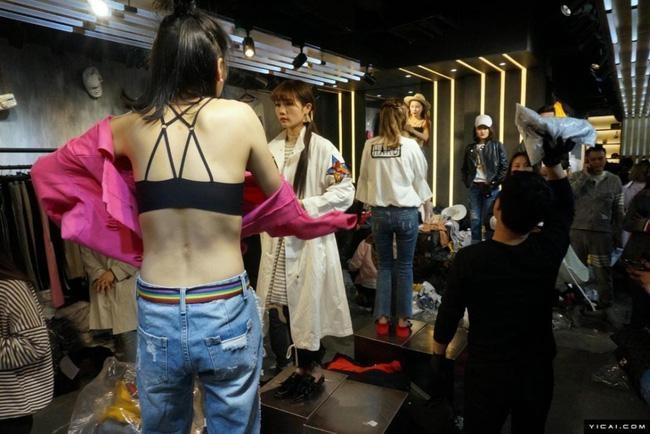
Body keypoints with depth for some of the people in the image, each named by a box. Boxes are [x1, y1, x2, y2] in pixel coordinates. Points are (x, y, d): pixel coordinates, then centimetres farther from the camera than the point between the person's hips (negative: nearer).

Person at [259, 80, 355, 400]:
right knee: (286, 305, 13)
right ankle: (301, 367, 32)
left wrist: (305, 206, -20)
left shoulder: (322, 148, -9)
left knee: (307, 306, 4)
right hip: (277, 240, 6)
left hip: (309, 240, -6)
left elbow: (345, 192, -12)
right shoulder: (272, 148, 9)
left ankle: (314, 371, 26)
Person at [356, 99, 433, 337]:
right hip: (406, 212, -2)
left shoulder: (370, 146, -2)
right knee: (405, 267, 9)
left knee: (384, 266, 14)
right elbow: (420, 177, 4)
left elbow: (364, 178, 5)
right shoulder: (410, 145, -7)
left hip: (379, 212, 2)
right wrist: (427, 202, 20)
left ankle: (382, 319, 18)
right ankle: (403, 321, 16)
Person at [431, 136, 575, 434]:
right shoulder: (549, 251, -17)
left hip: (486, 372, -2)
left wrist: (438, 356, 4)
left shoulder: (468, 259, -23)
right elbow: (565, 209, 4)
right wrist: (554, 163, -6)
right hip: (537, 372, 3)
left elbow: (449, 315, -12)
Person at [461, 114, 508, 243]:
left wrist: (495, 182, -8)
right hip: (474, 187, 3)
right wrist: (467, 182, 5)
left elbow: (505, 166, -3)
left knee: (488, 219, 0)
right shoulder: (470, 148, 10)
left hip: (490, 187, -3)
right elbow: (464, 168, 18)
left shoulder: (497, 146, 1)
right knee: (474, 219, 6)